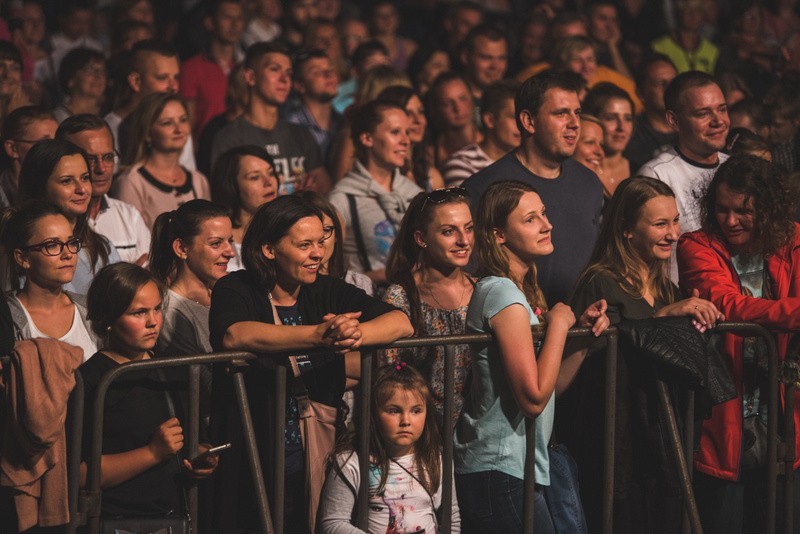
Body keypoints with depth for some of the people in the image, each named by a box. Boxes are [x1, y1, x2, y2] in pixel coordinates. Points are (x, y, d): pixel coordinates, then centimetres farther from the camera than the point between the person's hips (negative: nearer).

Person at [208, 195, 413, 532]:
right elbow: (232, 335, -28)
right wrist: (320, 335, -37)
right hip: (251, 462, -4)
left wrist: (356, 334, -27)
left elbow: (401, 323, -4)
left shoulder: (329, 293, 7)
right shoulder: (236, 290, -5)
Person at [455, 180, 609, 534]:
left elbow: (551, 386, 16)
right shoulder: (501, 292, -15)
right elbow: (533, 398, -22)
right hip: (501, 474, -10)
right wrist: (559, 324, -12)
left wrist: (584, 333, 5)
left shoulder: (523, 292, 15)